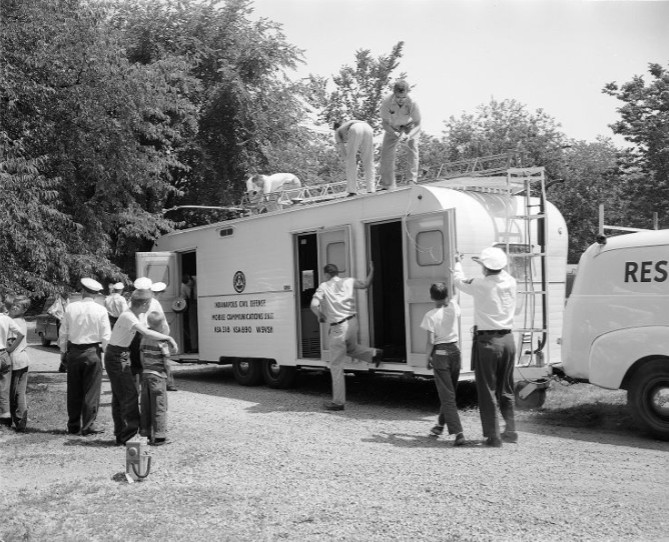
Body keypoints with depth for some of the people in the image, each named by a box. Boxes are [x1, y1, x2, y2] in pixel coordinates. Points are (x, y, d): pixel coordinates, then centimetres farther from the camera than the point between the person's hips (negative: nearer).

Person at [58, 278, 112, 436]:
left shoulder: (70, 307, -3)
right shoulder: (100, 310, -7)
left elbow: (63, 332, 3)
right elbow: (106, 336, -7)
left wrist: (63, 352, 13)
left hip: (73, 352, 2)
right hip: (93, 352, -2)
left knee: (74, 390, 12)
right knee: (91, 390, 5)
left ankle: (73, 425, 21)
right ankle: (88, 426, 6)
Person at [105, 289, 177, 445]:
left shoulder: (132, 315, 7)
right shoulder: (128, 317, -22)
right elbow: (147, 333, -34)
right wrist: (168, 338, -26)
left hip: (118, 357, 10)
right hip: (117, 357, -10)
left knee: (119, 397, 14)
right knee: (129, 395, -7)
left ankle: (120, 435, 21)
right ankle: (130, 435, -4)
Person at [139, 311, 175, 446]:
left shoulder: (145, 337, 5)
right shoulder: (162, 340, -13)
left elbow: (142, 356, 10)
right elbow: (166, 360, -12)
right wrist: (168, 374, 1)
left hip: (146, 374, 6)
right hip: (158, 375, -6)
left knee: (146, 406, 13)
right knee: (159, 406, 0)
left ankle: (145, 433, 18)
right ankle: (159, 436, 1)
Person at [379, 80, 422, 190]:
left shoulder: (413, 103, -37)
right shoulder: (387, 101, -34)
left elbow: (417, 125, -25)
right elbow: (384, 123, -24)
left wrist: (409, 135, -41)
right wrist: (394, 133, -39)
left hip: (410, 124, -1)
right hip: (393, 126, 1)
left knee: (412, 145, -25)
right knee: (386, 151, -7)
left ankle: (412, 179, -23)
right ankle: (387, 186, 1)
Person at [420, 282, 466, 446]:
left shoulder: (431, 315, -13)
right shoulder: (453, 307, -1)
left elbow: (430, 342, -12)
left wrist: (427, 358, -1)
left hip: (440, 354, -5)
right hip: (455, 351, 5)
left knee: (447, 396, -4)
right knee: (450, 392, 20)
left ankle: (458, 432, -14)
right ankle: (440, 425, 34)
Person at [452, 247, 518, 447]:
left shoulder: (480, 285, -13)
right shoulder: (510, 282, 0)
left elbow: (459, 280, 6)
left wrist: (457, 263, 25)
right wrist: (488, 265, 37)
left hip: (487, 341, -5)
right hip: (507, 339, 6)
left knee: (487, 391, 2)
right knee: (506, 389, 18)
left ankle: (493, 436, 4)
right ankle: (511, 431, 24)